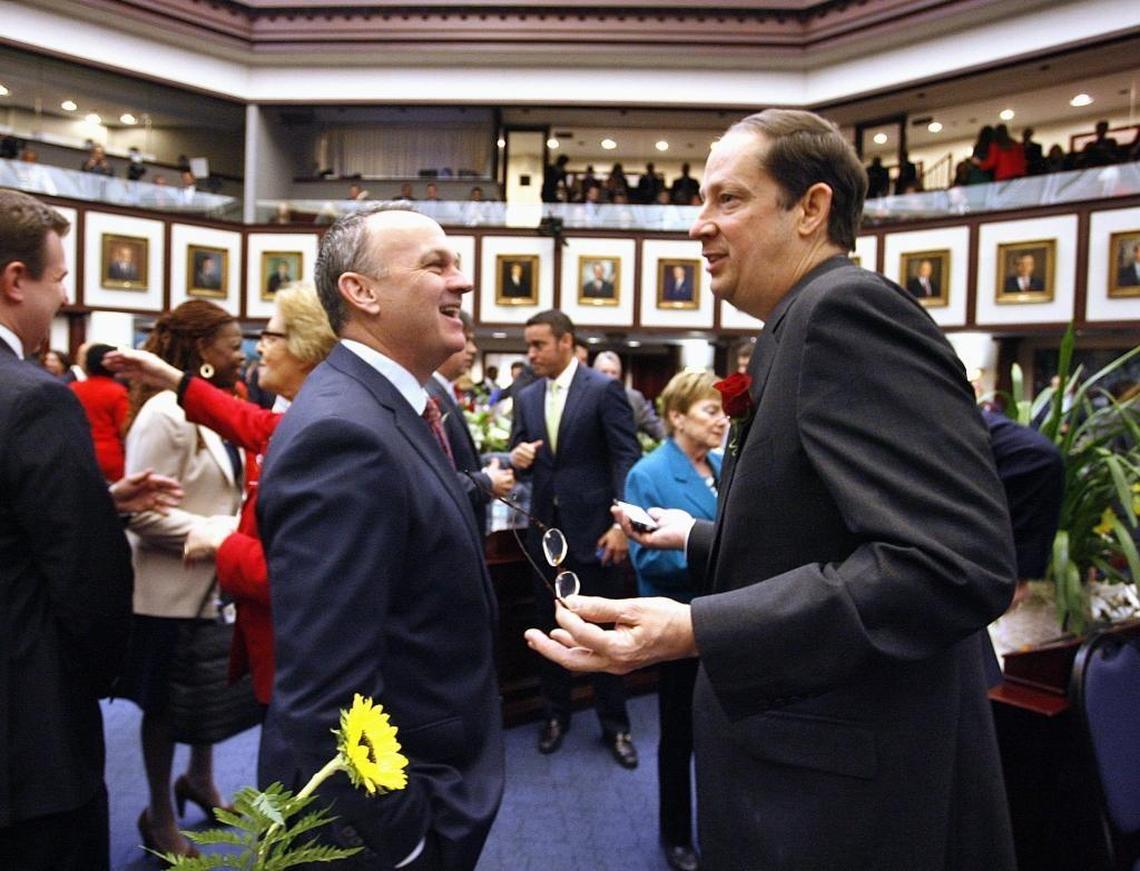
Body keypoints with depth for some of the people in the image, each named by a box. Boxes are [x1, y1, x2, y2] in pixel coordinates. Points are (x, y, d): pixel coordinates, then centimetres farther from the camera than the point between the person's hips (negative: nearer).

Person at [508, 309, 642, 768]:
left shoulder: (604, 389, -8)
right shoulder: (526, 398, 8)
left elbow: (627, 458, -10)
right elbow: (521, 459, 14)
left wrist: (621, 523, -18)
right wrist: (519, 459, -11)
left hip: (593, 528, -5)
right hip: (545, 528, 5)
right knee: (548, 626, 13)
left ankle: (615, 726, 20)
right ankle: (555, 714, 30)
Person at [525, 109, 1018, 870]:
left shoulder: (849, 307, -19)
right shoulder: (805, 327, 11)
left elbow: (957, 564, -30)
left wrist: (693, 630, -33)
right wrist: (700, 539, 23)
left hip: (846, 796, -9)